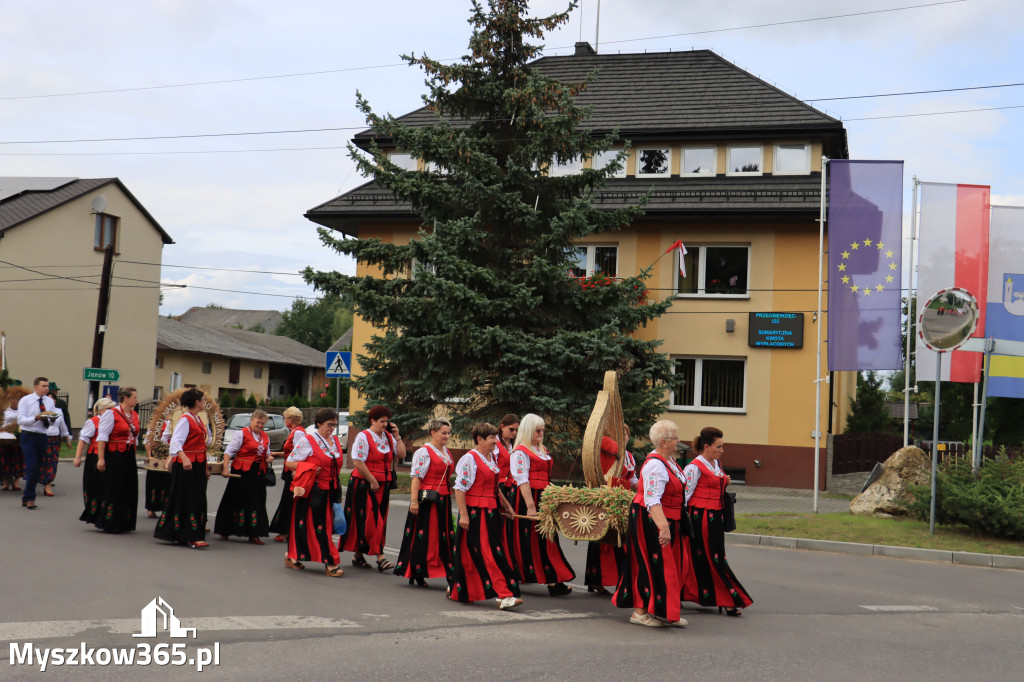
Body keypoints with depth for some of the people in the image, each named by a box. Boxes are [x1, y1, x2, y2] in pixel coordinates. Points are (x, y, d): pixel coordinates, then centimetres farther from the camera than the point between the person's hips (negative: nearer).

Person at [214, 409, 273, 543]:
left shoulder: (265, 437, 14)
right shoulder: (241, 433, -5)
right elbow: (229, 451, -9)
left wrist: (268, 458, 3)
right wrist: (225, 468, -19)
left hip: (258, 473, 6)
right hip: (242, 472, -6)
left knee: (257, 502, 4)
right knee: (237, 501, 0)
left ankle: (254, 535, 8)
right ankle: (224, 531, 14)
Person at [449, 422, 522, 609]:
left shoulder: (491, 458, 14)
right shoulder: (469, 459, -12)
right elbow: (459, 489, -15)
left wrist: (506, 506, 23)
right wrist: (463, 515, -20)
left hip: (491, 513, 9)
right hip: (475, 514, -9)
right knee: (486, 554, -8)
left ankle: (457, 590, 24)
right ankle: (502, 595, -10)